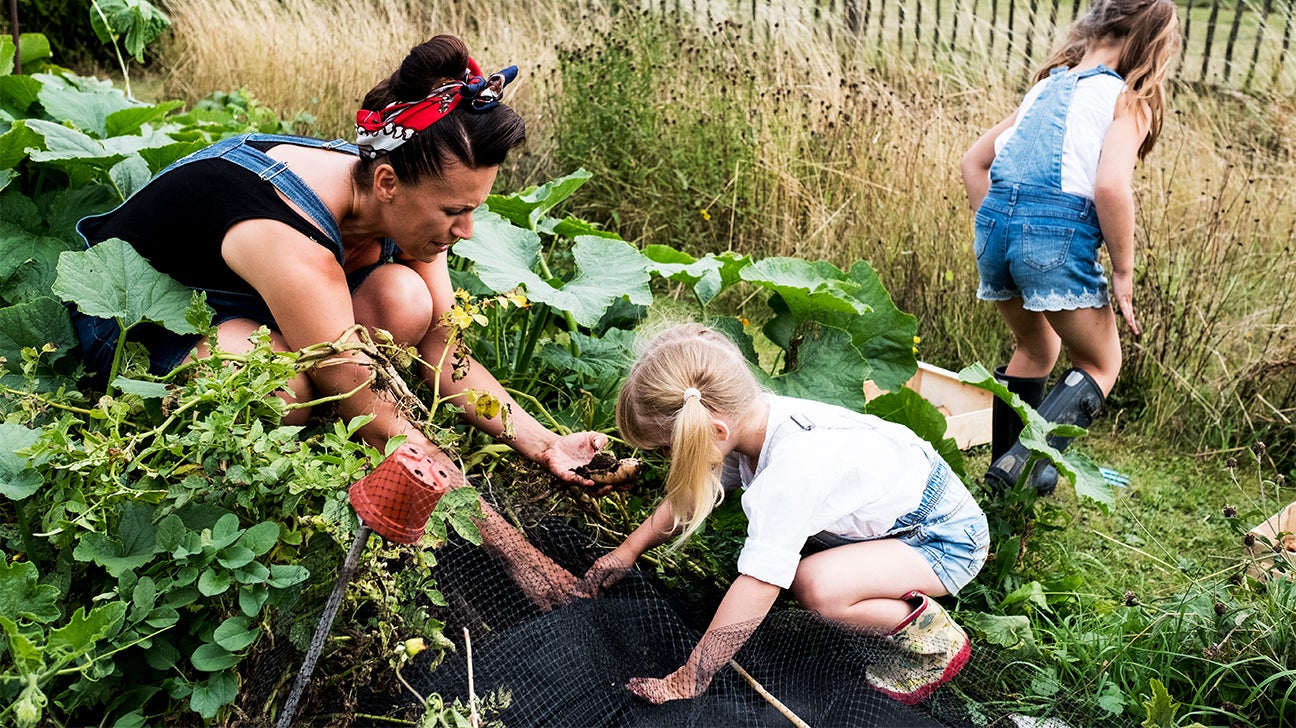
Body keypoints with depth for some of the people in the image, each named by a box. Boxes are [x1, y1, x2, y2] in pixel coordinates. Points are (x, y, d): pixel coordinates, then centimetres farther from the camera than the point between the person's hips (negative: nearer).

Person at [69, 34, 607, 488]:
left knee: (405, 301, -21)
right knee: (283, 389, -38)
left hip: (234, 296, 6)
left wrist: (543, 443, -24)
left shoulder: (398, 202, -18)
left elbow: (442, 353, -13)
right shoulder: (295, 249, -39)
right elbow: (379, 425, -36)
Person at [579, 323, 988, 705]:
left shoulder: (789, 468, -37)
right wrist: (627, 551, 11)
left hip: (951, 537, -9)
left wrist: (687, 680, -26)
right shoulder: (747, 415, -12)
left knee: (815, 585, -30)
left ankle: (935, 640, -4)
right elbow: (692, 492, 6)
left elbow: (756, 588, -35)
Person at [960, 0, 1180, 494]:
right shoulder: (1128, 100, 2)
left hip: (995, 226, 6)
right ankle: (1020, 464, -6)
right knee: (1100, 366, 14)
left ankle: (1001, 463, 31)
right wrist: (1123, 273, -6)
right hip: (1059, 238, -6)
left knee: (1036, 347, 30)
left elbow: (974, 161, 21)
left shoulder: (1046, 87, 21)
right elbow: (1111, 186, -15)